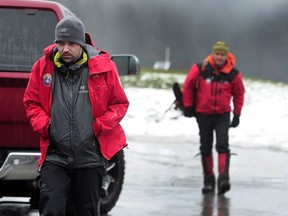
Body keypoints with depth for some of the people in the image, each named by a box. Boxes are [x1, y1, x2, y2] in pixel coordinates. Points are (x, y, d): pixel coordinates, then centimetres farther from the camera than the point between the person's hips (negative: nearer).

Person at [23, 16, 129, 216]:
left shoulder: (103, 67, -4)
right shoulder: (43, 66, 0)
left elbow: (120, 103, 4)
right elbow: (31, 102, 11)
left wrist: (100, 126, -9)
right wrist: (44, 125, -6)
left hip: (91, 156, 0)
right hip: (55, 156, 0)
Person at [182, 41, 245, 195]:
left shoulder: (233, 74, -6)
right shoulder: (200, 69, -10)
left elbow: (239, 93, 7)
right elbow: (188, 86, 2)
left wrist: (237, 114, 6)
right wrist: (188, 106, 4)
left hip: (223, 115, -1)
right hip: (203, 114, 1)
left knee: (223, 145, -16)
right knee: (206, 147, 7)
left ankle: (223, 178, -21)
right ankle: (208, 180, 17)